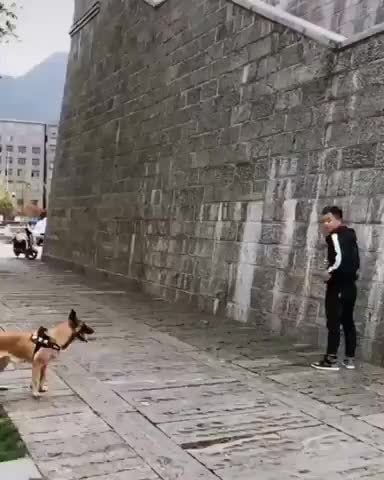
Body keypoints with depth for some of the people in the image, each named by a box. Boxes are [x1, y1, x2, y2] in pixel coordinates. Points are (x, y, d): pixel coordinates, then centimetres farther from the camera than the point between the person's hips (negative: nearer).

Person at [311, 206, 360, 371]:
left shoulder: (335, 235, -13)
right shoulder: (350, 234, 15)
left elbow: (340, 258, -27)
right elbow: (356, 260, 18)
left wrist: (330, 272, -14)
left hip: (338, 286, -9)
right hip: (350, 285, 9)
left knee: (333, 322, -5)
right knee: (348, 322, 14)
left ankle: (331, 359, -3)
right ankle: (350, 359, 20)